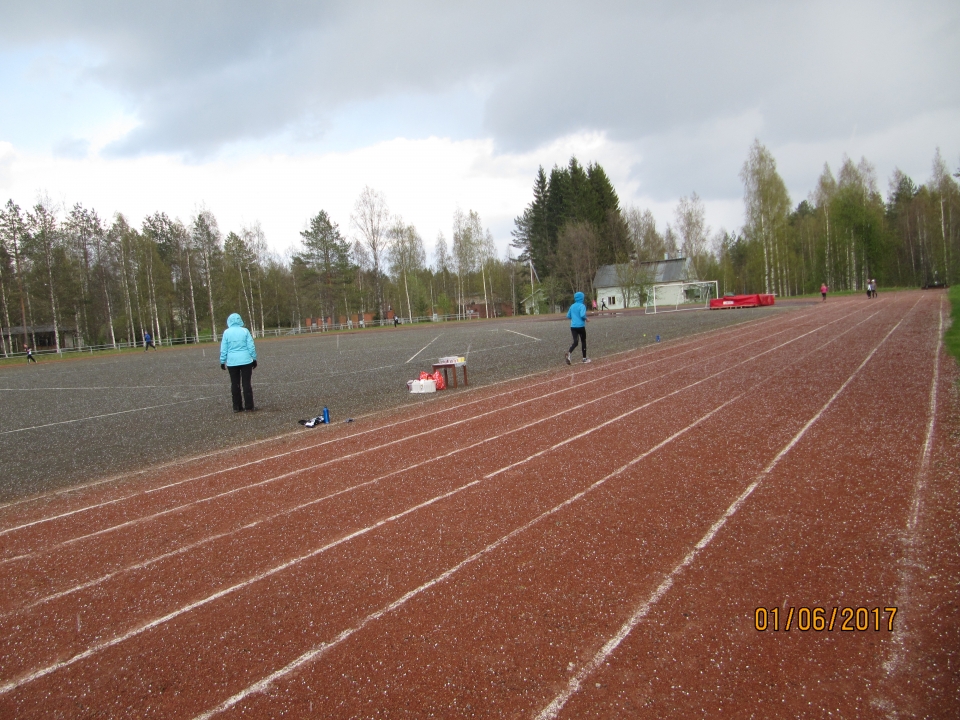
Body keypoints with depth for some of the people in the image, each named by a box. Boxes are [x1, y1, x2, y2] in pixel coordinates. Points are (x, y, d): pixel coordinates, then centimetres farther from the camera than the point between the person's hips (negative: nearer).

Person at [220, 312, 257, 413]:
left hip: (232, 362, 0)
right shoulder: (245, 331, -3)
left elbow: (223, 349, 0)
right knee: (246, 383, 3)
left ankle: (237, 407, 9)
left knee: (235, 384, 8)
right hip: (246, 361, 0)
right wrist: (254, 359, 7)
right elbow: (251, 346, -1)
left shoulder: (226, 332, -2)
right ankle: (249, 406, 2)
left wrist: (222, 361, 8)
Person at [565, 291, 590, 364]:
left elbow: (568, 316, 14)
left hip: (573, 326, 4)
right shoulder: (582, 306, -10)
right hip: (581, 326, -4)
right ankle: (584, 358, 19)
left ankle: (569, 353, -27)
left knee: (575, 342, 2)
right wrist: (586, 318, -4)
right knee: (583, 341, 12)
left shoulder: (572, 306, 9)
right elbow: (582, 315, -23)